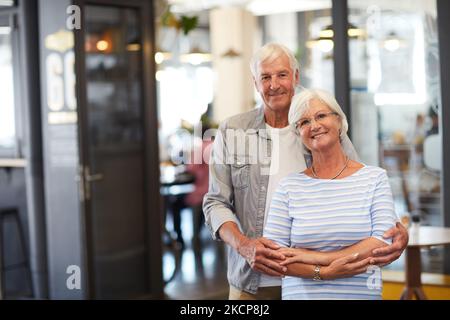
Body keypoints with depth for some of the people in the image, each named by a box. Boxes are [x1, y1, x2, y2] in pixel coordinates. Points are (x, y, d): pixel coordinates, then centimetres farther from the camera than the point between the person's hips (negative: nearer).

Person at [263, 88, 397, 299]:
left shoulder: (375, 178, -1)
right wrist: (323, 273, -20)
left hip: (362, 293, 0)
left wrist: (316, 257, -17)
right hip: (299, 294, 0)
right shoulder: (289, 185, -1)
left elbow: (384, 243, -11)